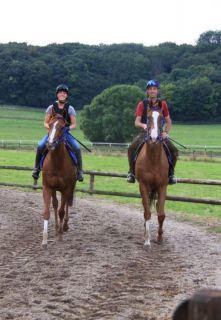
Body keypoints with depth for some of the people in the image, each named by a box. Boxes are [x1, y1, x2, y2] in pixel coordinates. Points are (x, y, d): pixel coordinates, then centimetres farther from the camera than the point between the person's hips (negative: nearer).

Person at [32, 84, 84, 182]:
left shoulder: (70, 109, 2)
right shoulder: (51, 107, 4)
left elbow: (74, 124, 2)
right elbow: (46, 123, 6)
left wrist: (67, 128, -18)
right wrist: (50, 128, -15)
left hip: (65, 133, -1)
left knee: (77, 148, -25)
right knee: (40, 146, -24)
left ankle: (79, 171, -12)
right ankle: (37, 168, -7)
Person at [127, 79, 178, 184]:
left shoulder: (162, 104, 7)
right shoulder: (142, 104, 2)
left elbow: (168, 121, 13)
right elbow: (136, 122, -3)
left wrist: (166, 132, -5)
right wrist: (143, 125, -25)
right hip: (145, 133, -1)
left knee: (174, 150, -20)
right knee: (131, 148, -28)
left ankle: (170, 173, 0)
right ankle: (132, 172, -9)